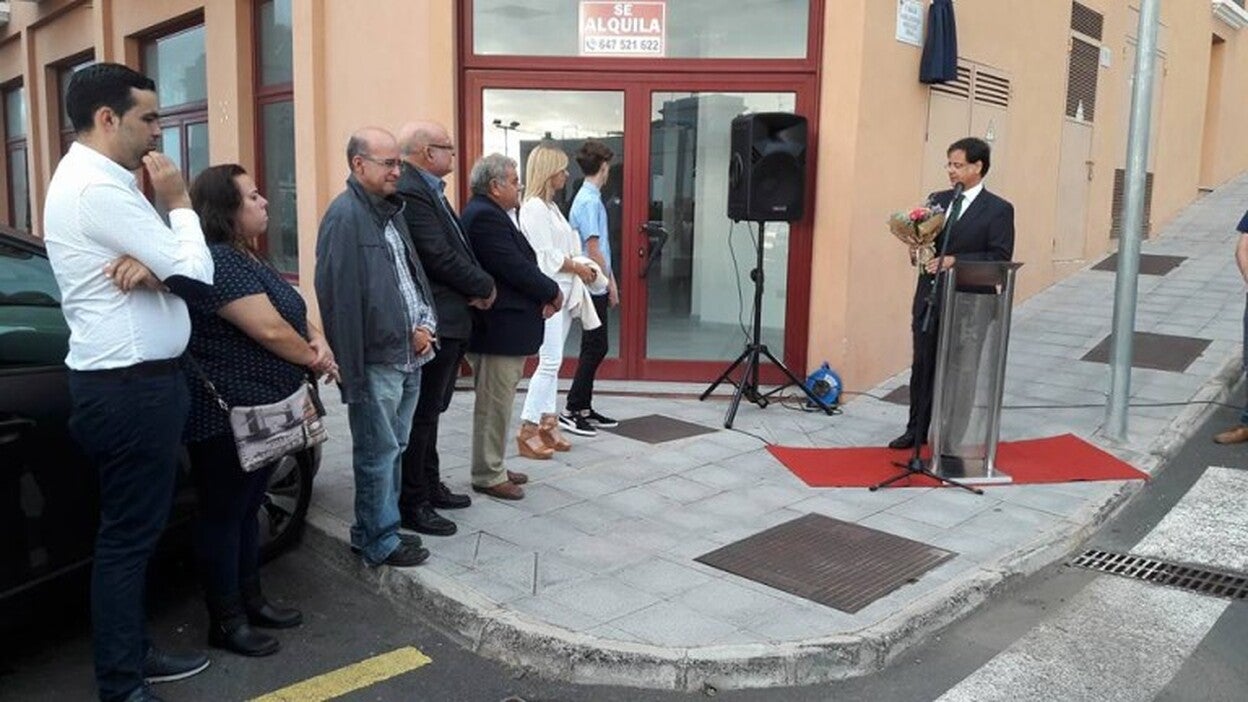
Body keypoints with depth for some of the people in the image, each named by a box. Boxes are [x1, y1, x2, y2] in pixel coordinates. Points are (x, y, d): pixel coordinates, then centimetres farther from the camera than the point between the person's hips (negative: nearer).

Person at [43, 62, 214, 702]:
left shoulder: (94, 179, 15)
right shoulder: (99, 188, -19)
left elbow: (172, 265, 12)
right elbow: (196, 275, -20)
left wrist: (149, 262, -11)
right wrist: (178, 204, -5)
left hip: (129, 379, 10)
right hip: (130, 385, -10)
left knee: (136, 528, 18)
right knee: (127, 534, -1)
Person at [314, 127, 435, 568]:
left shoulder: (391, 210, 13)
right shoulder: (344, 216, -14)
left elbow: (414, 272, 18)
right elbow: (340, 298, -19)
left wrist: (424, 324, 1)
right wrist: (351, 369, -21)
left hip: (409, 354, 9)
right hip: (376, 361, -9)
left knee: (394, 448, 17)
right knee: (378, 452, 2)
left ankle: (381, 528, 30)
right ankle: (379, 543, 15)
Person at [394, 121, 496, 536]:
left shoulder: (428, 189, 14)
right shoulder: (409, 192, -19)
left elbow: (455, 248, 15)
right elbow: (440, 258, -22)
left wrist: (473, 290, -2)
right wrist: (485, 287, -8)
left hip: (446, 320, 10)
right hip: (430, 325, -10)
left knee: (429, 412, 20)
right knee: (420, 415, 0)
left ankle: (429, 487, 33)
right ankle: (411, 505, 11)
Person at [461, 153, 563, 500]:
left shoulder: (487, 214, 15)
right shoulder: (485, 216, -18)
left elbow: (518, 263, 13)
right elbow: (515, 267, -22)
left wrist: (540, 296, 0)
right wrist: (552, 292, -8)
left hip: (503, 327, 11)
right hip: (498, 329, -11)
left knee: (497, 402, 17)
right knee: (494, 404, -1)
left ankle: (492, 467, 28)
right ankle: (487, 476, 10)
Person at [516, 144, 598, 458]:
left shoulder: (551, 206, 16)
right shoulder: (534, 207, -13)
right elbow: (546, 257, -16)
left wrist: (578, 268, 2)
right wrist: (578, 268, -6)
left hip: (562, 293, 9)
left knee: (553, 362, 11)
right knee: (549, 361, -9)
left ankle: (547, 424, 18)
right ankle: (527, 430, -3)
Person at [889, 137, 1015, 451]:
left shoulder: (998, 210, -5)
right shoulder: (936, 200, 12)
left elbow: (1000, 258, -11)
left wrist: (954, 261, -19)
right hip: (929, 298, 5)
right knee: (923, 366, 9)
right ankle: (918, 429, 21)